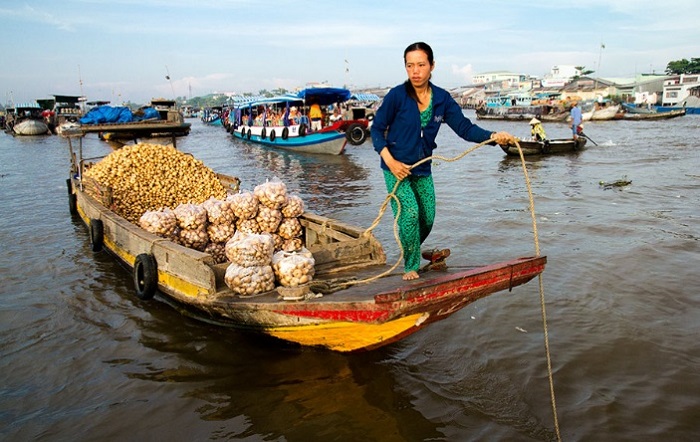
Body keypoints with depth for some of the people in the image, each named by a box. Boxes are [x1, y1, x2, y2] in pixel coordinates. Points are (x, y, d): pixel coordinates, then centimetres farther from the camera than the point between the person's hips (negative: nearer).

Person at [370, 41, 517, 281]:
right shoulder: (397, 95, -14)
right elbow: (377, 129, -7)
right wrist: (390, 161, -18)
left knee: (427, 218, 10)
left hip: (422, 169, 5)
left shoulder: (442, 99, -3)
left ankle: (411, 251, 40)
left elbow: (465, 128, -6)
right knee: (410, 212, -15)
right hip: (396, 167, -5)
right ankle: (411, 267, 5)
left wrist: (493, 136, -23)